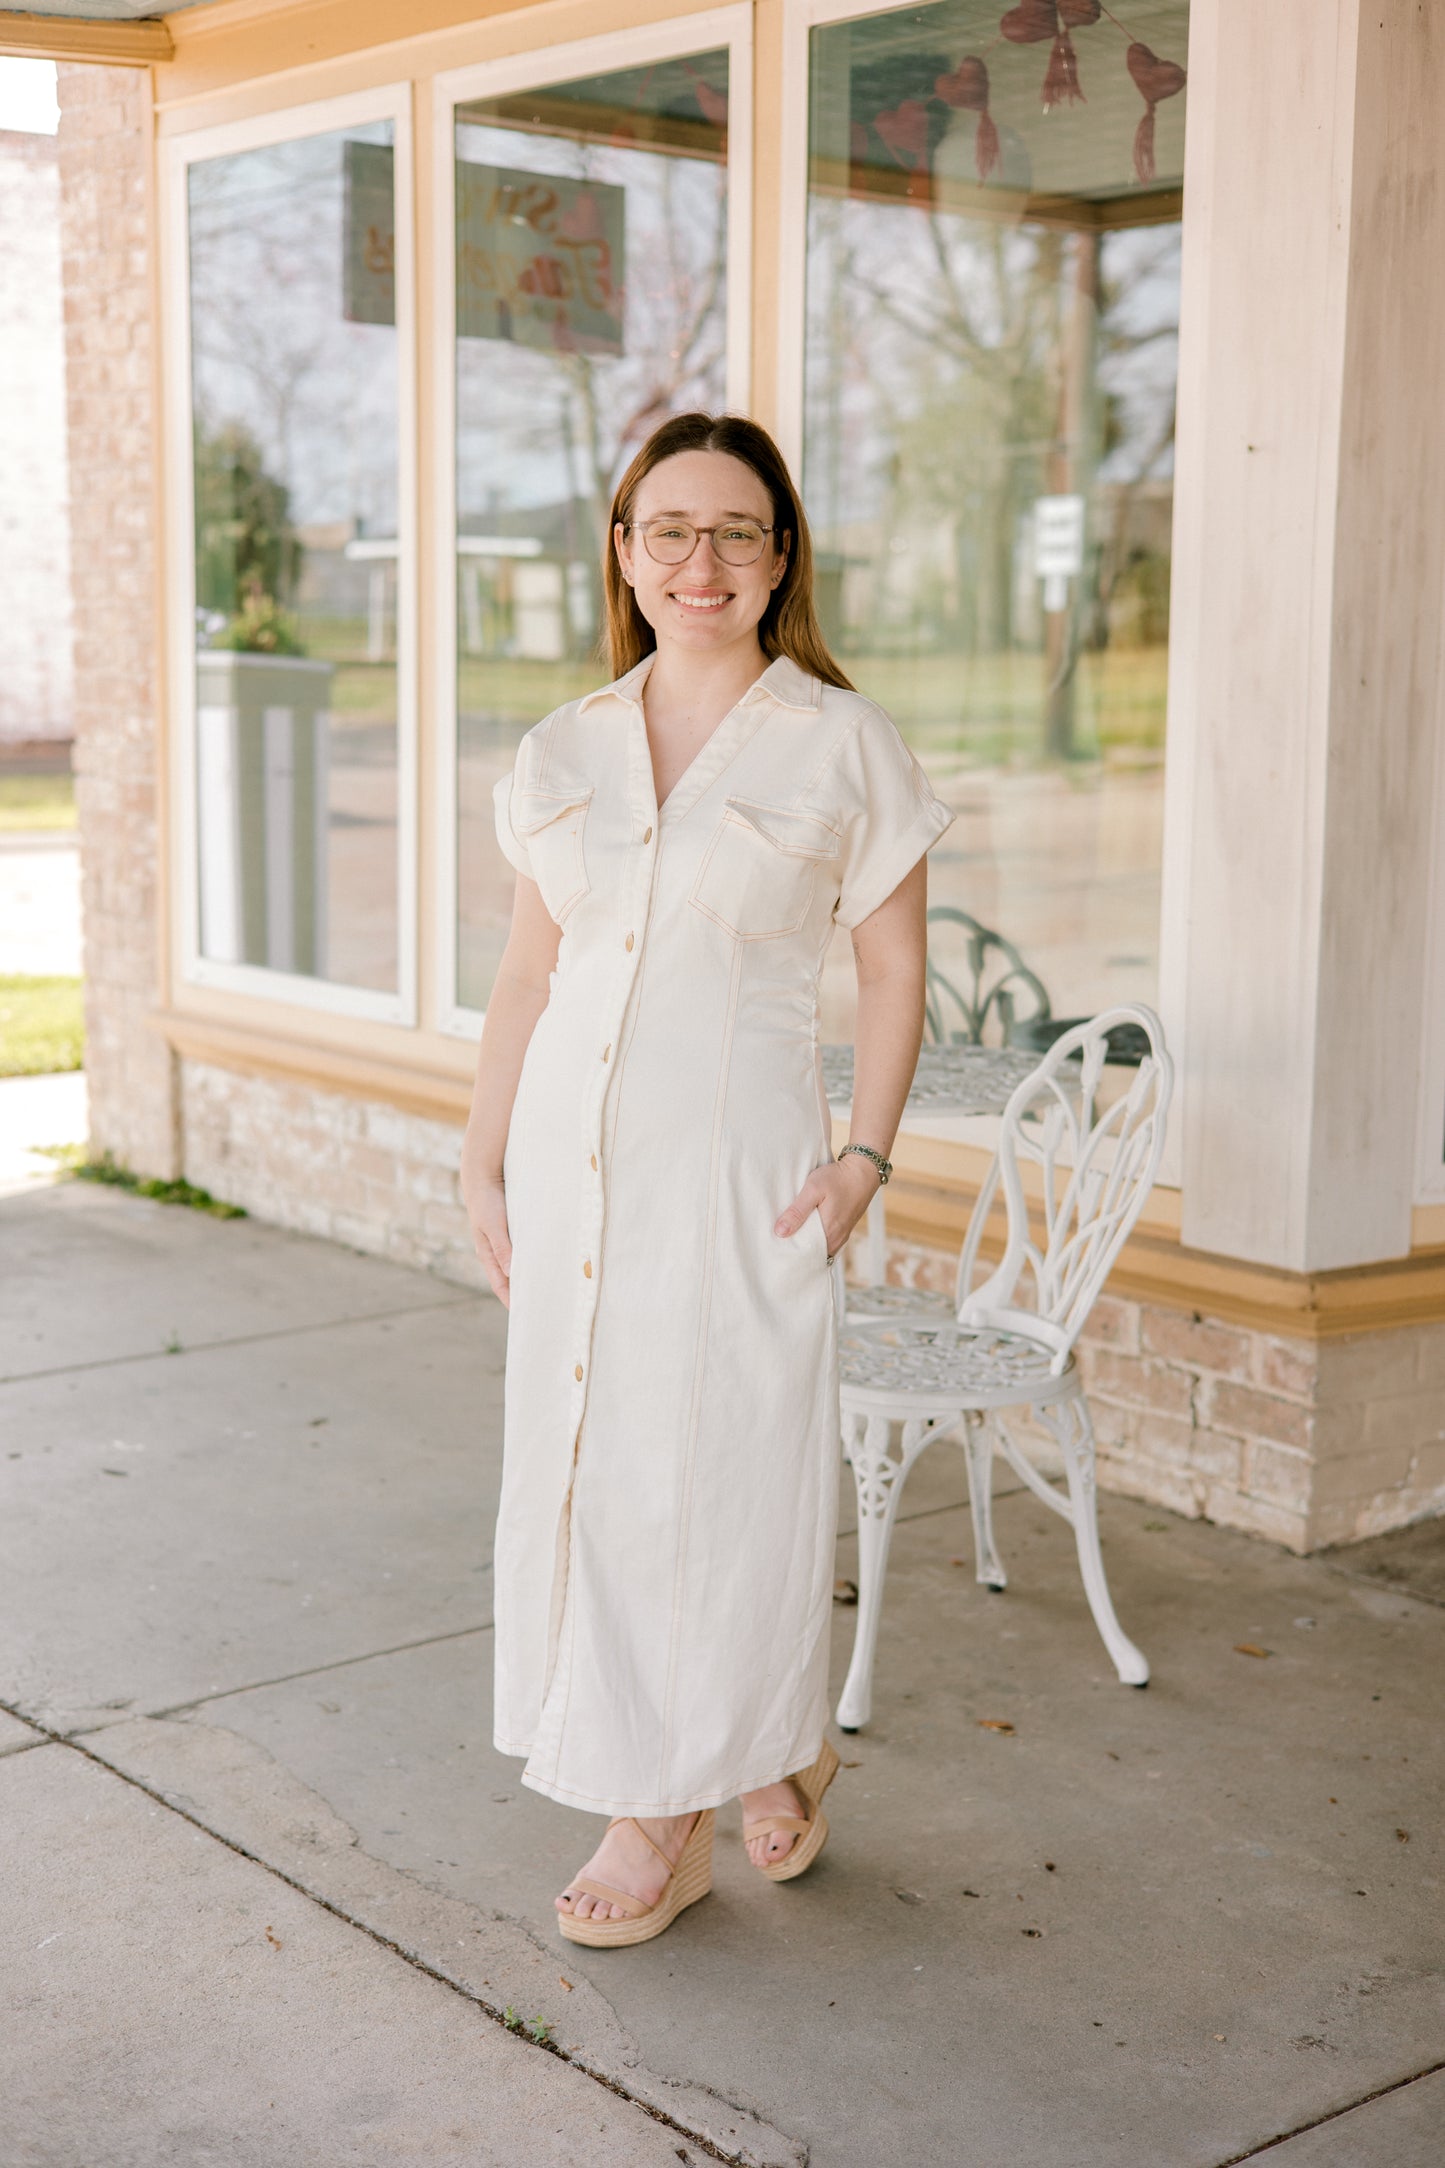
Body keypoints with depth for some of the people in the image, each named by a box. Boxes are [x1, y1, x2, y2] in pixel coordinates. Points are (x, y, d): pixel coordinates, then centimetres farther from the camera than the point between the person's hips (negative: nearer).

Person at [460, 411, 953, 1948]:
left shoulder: (840, 744, -2)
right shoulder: (562, 752, 9)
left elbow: (893, 972, 0)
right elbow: (528, 974, 13)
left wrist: (865, 1157, -10)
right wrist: (482, 1164, 9)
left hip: (739, 1155, -4)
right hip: (574, 1149, 4)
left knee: (726, 1463, 1)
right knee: (584, 1465, 7)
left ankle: (776, 1749, 28)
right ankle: (655, 1810, 22)